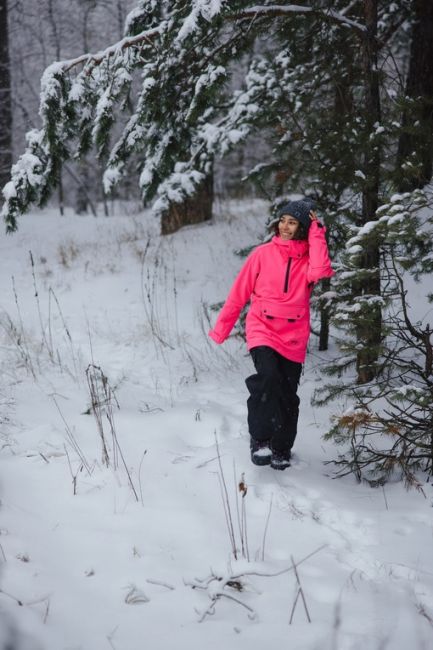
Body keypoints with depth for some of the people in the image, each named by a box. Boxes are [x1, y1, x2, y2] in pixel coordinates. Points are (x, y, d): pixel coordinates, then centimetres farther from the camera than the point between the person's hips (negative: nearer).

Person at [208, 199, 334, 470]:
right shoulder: (263, 253, 2)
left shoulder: (309, 257, 5)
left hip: (294, 336, 2)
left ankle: (281, 448, 25)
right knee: (269, 377, -26)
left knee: (288, 395, 5)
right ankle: (260, 439, -12)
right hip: (262, 328, -2)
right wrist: (221, 328, 9)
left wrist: (316, 233, -12)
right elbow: (240, 292, 6)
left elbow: (320, 271, -20)